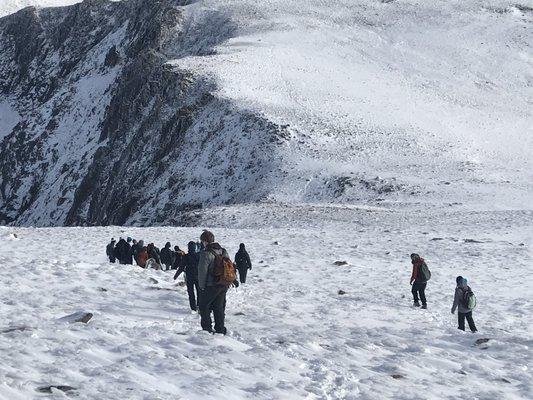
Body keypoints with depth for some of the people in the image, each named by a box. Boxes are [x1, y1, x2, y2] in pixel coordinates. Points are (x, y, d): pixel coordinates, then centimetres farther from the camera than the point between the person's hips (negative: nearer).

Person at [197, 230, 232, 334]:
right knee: (219, 307, 15)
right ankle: (220, 329, 17)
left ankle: (207, 328, 2)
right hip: (224, 285, 7)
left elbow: (202, 271, -16)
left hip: (211, 286, -7)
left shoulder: (206, 253, -16)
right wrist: (226, 283, 18)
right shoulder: (224, 251, 7)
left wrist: (201, 286, -7)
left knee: (204, 306, 7)